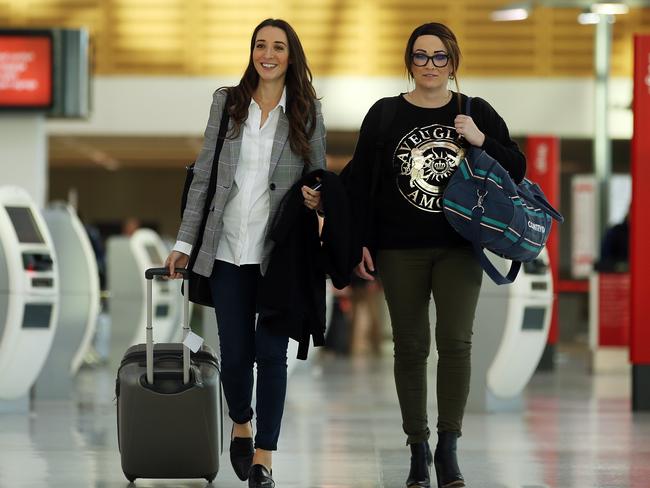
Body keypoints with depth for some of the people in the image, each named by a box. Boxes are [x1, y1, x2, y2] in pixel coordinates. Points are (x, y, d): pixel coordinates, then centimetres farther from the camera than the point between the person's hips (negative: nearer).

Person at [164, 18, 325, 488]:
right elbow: (204, 175, 7)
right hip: (229, 251, 1)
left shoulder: (307, 111, 2)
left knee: (271, 353, -2)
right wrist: (185, 242, 6)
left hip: (280, 253, -1)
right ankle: (241, 425, 34)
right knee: (235, 353, 5)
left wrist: (316, 198, -15)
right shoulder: (227, 101, 4)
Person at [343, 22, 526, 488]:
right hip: (401, 252, 0)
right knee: (411, 346, 3)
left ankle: (448, 449, -4)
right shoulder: (384, 114, 3)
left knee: (456, 340, -12)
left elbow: (517, 170, 5)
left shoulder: (477, 113, 5)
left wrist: (481, 141, -11)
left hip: (459, 248, 0)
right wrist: (360, 241, -1)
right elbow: (360, 182, 5)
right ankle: (418, 449, 12)